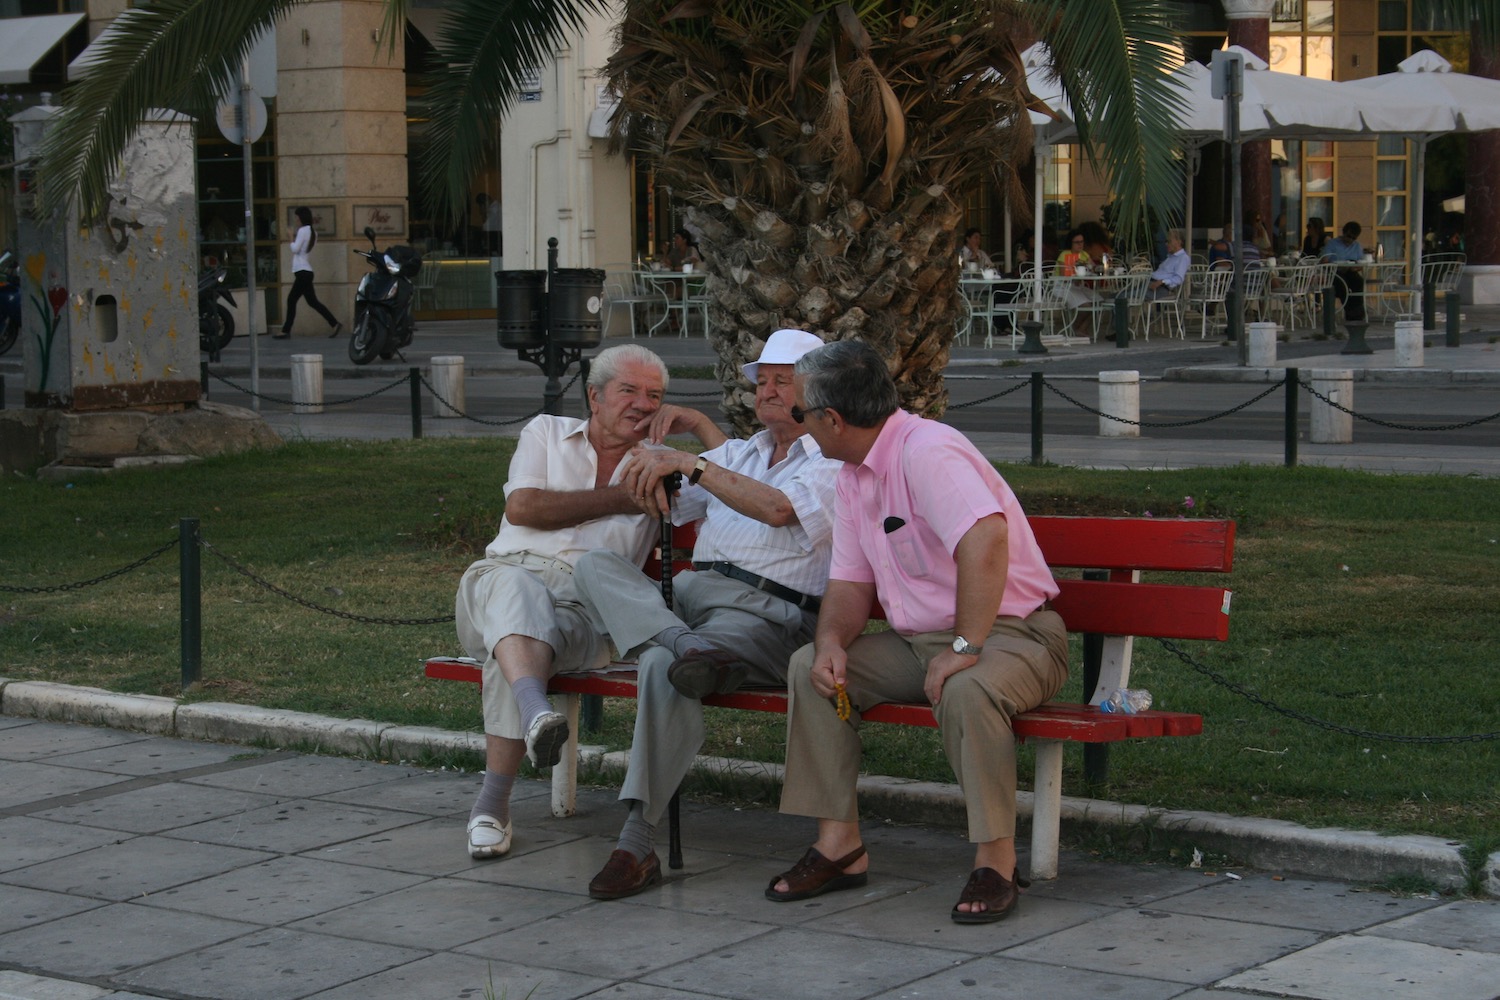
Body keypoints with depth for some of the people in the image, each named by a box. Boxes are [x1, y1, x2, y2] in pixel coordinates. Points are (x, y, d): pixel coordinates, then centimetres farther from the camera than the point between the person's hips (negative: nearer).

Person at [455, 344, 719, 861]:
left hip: (584, 608, 0)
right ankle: (536, 713, -65)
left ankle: (493, 803, -41)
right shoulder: (547, 433, 23)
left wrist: (693, 420, 11)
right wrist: (616, 499, 6)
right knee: (517, 587, -39)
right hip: (504, 574, 0)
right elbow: (521, 508, 5)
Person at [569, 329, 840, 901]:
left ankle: (637, 843, -39)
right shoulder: (735, 456, 30)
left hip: (767, 613, -7)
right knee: (594, 565, -20)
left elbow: (779, 509, -14)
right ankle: (687, 644, -45)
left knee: (662, 667, -36)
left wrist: (692, 465, -13)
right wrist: (653, 466, -3)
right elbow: (663, 504, 22)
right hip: (684, 596, 7)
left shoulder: (835, 463, 7)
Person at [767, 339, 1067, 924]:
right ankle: (840, 844, -5)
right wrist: (832, 642, -9)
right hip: (919, 642, 9)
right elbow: (850, 584, 13)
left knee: (966, 690, -38)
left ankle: (996, 860, -23)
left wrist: (965, 649, -35)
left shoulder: (926, 450, -21)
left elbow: (986, 539, -37)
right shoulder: (854, 474, 10)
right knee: (810, 667, -7)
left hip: (1011, 631, -9)